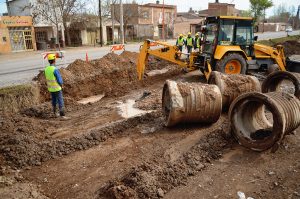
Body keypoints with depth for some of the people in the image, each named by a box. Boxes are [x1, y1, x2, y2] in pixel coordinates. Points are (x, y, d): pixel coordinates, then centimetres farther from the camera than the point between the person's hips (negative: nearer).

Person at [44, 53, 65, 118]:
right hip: (57, 88, -7)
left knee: (54, 100, 19)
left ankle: (55, 113, 29)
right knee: (60, 101, -1)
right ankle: (62, 115, 0)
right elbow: (59, 80, -19)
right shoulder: (55, 69, -23)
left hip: (50, 88, 7)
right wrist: (61, 85, 0)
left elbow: (48, 79, 10)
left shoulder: (46, 69, 1)